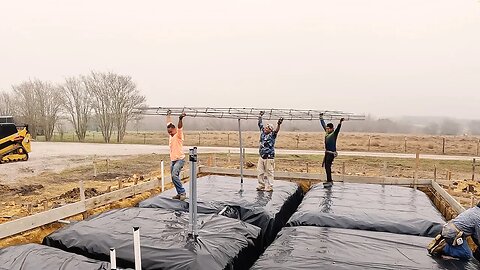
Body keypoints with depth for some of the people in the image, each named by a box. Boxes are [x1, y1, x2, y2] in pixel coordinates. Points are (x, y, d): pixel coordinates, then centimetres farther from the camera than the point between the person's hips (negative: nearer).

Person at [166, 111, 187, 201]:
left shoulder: (179, 135, -7)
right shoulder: (171, 135, 13)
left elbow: (180, 127, -26)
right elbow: (168, 124, 27)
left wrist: (180, 119, -44)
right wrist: (168, 116, 37)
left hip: (179, 159, -9)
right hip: (172, 160, 9)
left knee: (174, 175, -22)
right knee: (174, 177, 8)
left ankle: (182, 192, -16)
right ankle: (179, 194, 15)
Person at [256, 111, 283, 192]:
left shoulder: (272, 135, -7)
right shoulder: (262, 133, 9)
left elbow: (276, 131, -26)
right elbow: (260, 124, 18)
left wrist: (278, 124, -44)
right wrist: (260, 116, 22)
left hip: (269, 157, -7)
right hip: (261, 157, 7)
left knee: (269, 173, -1)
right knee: (260, 172, 10)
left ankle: (269, 187, 5)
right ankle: (261, 186, 19)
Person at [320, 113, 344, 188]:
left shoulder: (334, 133, -9)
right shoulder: (327, 133, 9)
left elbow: (338, 128, -27)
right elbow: (323, 125, 21)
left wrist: (340, 122, -44)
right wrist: (321, 117, 29)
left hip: (331, 153, -8)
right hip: (327, 152, 8)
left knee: (328, 166, -13)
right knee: (326, 166, 13)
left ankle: (329, 182, -12)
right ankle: (330, 181, 25)